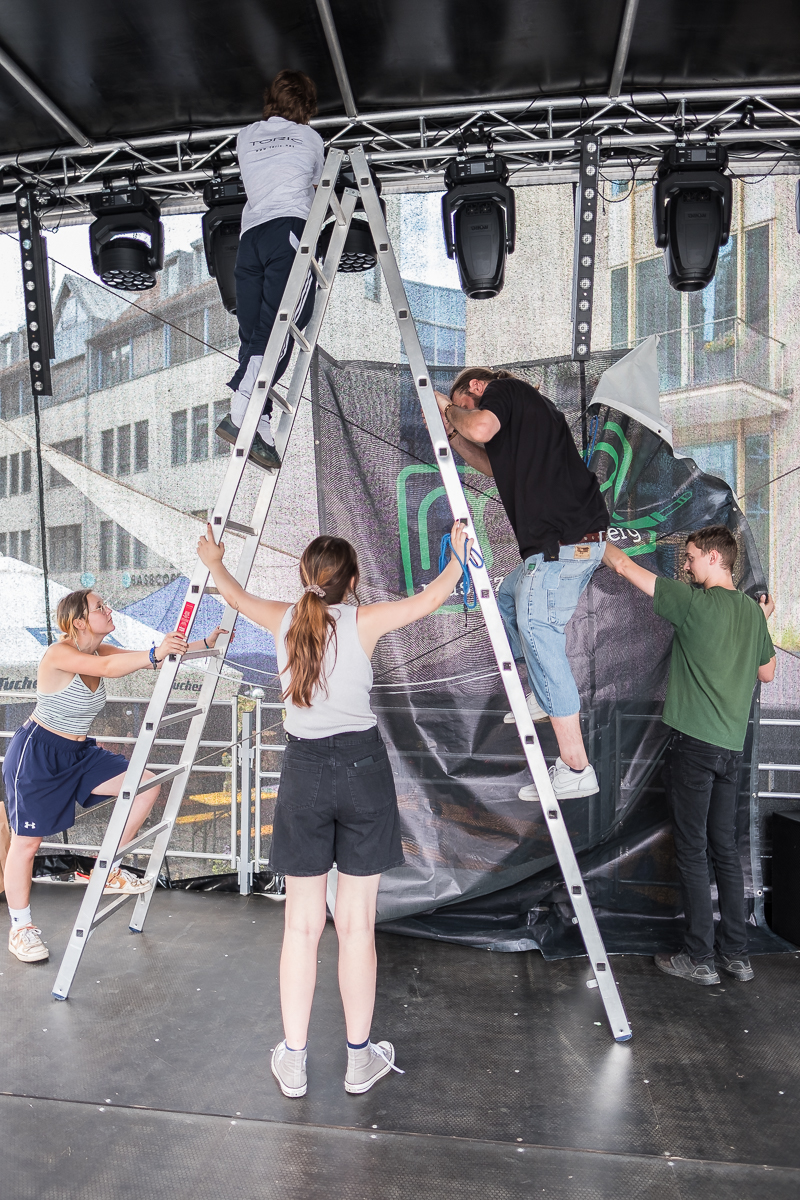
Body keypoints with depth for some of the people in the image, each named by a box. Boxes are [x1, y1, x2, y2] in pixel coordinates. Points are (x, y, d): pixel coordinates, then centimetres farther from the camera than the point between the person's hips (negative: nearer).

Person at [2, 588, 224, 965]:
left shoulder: (98, 651, 0)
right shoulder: (58, 654, -23)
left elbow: (163, 654, -7)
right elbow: (108, 668, -42)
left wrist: (205, 643, -14)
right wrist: (153, 655, -55)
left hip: (78, 752, 8)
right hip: (36, 754, -8)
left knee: (147, 784, -4)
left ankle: (109, 871, 9)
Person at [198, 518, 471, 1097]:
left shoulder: (283, 619, 4)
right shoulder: (363, 621, -5)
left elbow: (237, 596, 24)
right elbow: (431, 598, 6)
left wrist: (214, 562, 44)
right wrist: (459, 552, 22)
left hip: (303, 769, 2)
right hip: (361, 766, -2)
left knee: (302, 923, 12)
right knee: (357, 922, 9)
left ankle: (293, 1061, 24)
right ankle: (360, 1059, 24)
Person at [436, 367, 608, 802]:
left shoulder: (501, 389, 1)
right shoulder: (524, 404, 27)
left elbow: (480, 428, -21)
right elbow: (495, 465, 36)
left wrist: (451, 410, 0)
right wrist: (450, 432, 29)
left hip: (561, 543, -10)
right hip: (581, 539, 10)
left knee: (540, 638, -8)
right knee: (510, 596, 29)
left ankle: (576, 769, -4)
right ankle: (546, 696, 33)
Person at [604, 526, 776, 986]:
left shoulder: (695, 602, -12)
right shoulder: (752, 610, 8)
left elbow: (625, 566, -7)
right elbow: (767, 673, 21)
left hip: (695, 743, -7)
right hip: (733, 747, 7)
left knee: (693, 851, 2)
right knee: (726, 848, 15)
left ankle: (700, 958, 12)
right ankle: (738, 955, 23)